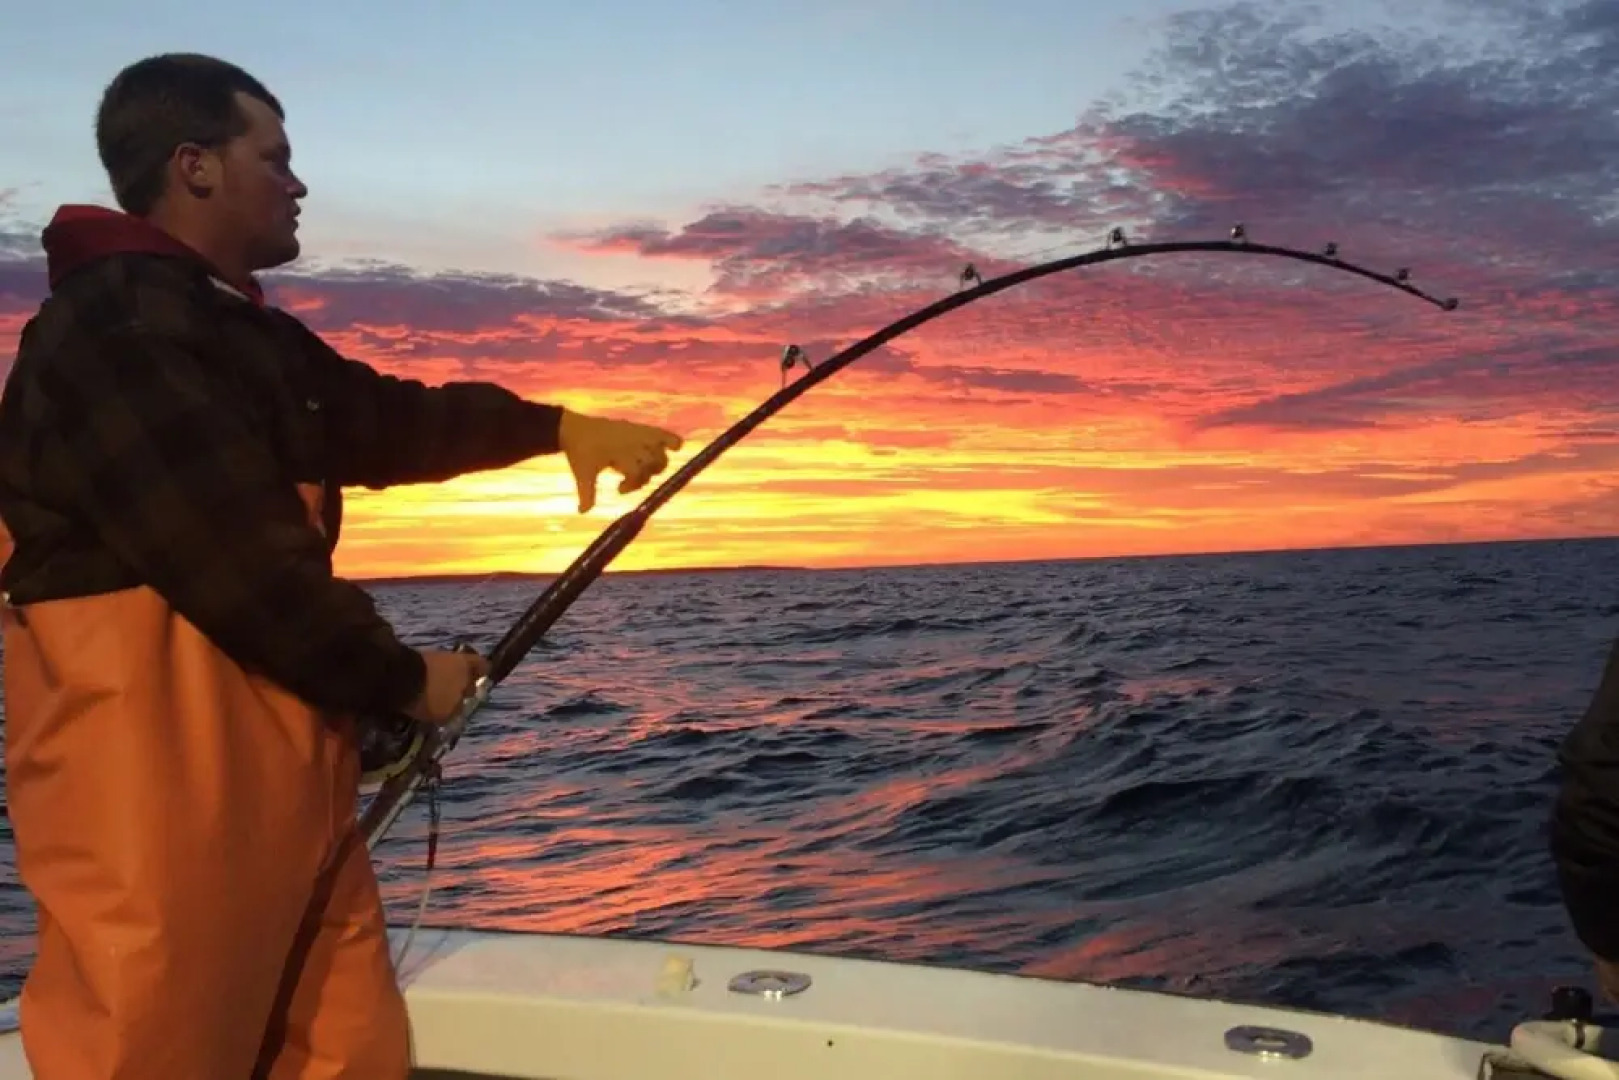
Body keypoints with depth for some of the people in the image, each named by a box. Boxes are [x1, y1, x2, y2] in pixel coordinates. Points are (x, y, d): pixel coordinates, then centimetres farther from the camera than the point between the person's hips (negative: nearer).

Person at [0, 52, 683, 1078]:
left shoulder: (248, 335, 18)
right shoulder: (113, 329, -15)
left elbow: (391, 421, 23)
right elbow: (238, 563, -20)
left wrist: (558, 426, 12)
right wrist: (401, 679, -8)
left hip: (283, 778, 10)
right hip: (157, 793, -10)